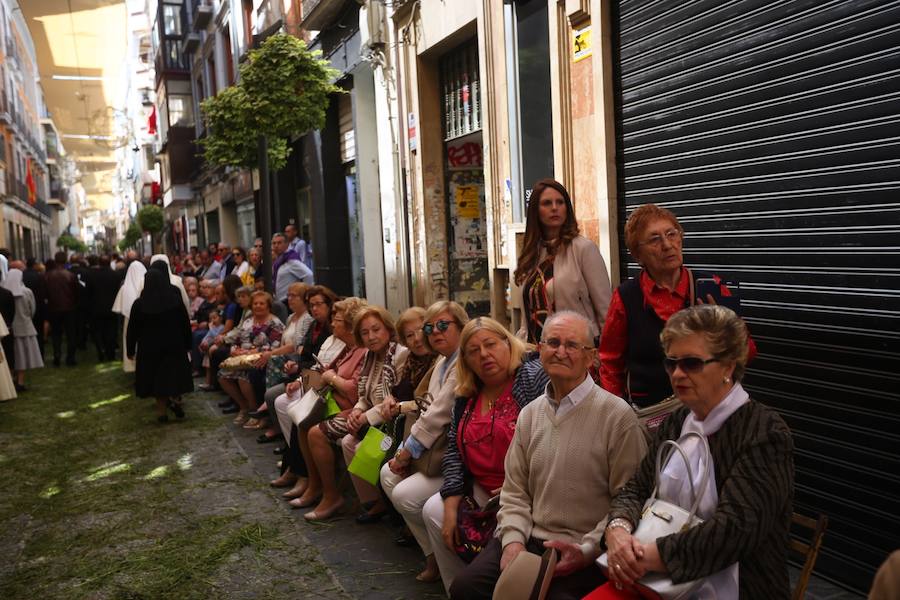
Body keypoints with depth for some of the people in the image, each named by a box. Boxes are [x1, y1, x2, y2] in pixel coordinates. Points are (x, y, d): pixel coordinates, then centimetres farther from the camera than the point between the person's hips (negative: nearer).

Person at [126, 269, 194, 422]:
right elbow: (186, 324, -4)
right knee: (174, 374, 14)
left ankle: (162, 411, 14)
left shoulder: (139, 304, -10)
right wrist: (187, 345, 6)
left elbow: (132, 329, -4)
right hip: (174, 346, 0)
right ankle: (175, 399, -6)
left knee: (156, 377, 11)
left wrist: (130, 350, 7)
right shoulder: (176, 299, -8)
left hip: (149, 348, 0)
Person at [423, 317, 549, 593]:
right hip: (481, 490, 8)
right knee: (434, 511, 0)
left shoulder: (535, 378, -14)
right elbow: (454, 449, 9)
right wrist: (451, 506, -3)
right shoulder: (467, 398, 9)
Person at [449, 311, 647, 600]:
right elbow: (514, 490, 12)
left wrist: (588, 550, -16)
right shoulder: (530, 414, 11)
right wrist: (513, 540, -4)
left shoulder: (618, 416, -8)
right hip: (528, 538, 5)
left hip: (585, 550, -4)